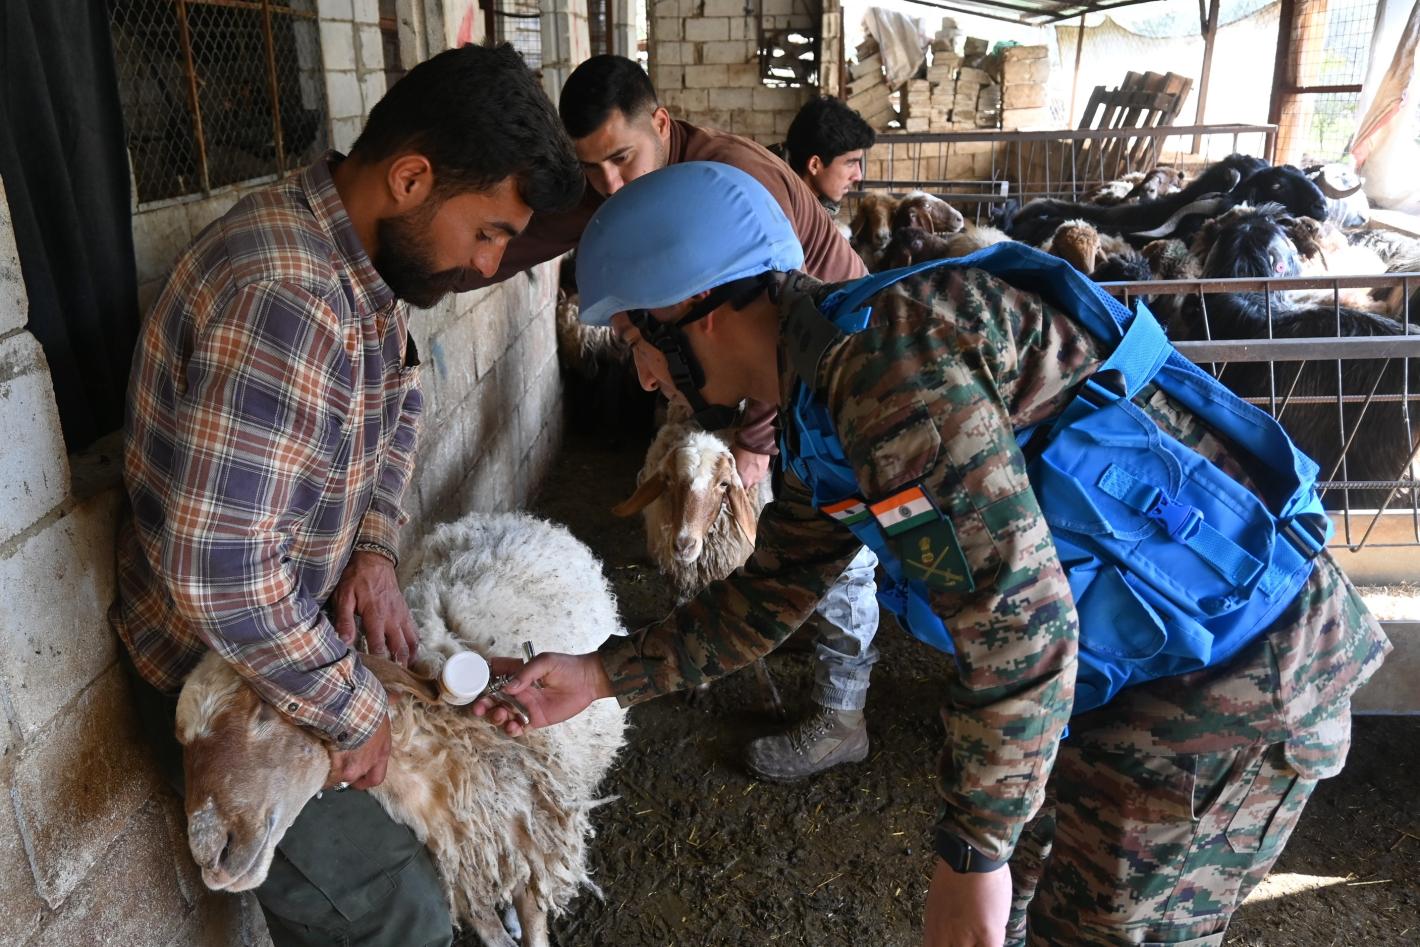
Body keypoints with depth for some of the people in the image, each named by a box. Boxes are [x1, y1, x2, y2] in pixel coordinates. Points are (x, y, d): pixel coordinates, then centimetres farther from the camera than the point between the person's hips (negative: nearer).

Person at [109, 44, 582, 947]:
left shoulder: (364, 254, -3)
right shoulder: (283, 299, -34)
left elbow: (400, 397, 12)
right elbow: (218, 575, -36)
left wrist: (376, 546, -4)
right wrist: (352, 713, -21)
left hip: (294, 630, 9)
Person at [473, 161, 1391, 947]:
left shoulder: (886, 355, -26)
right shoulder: (828, 395, 7)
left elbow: (1018, 617, -28)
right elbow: (774, 590, 16)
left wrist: (971, 856, -17)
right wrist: (601, 675, 13)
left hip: (1232, 671, -9)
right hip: (1149, 638, 9)